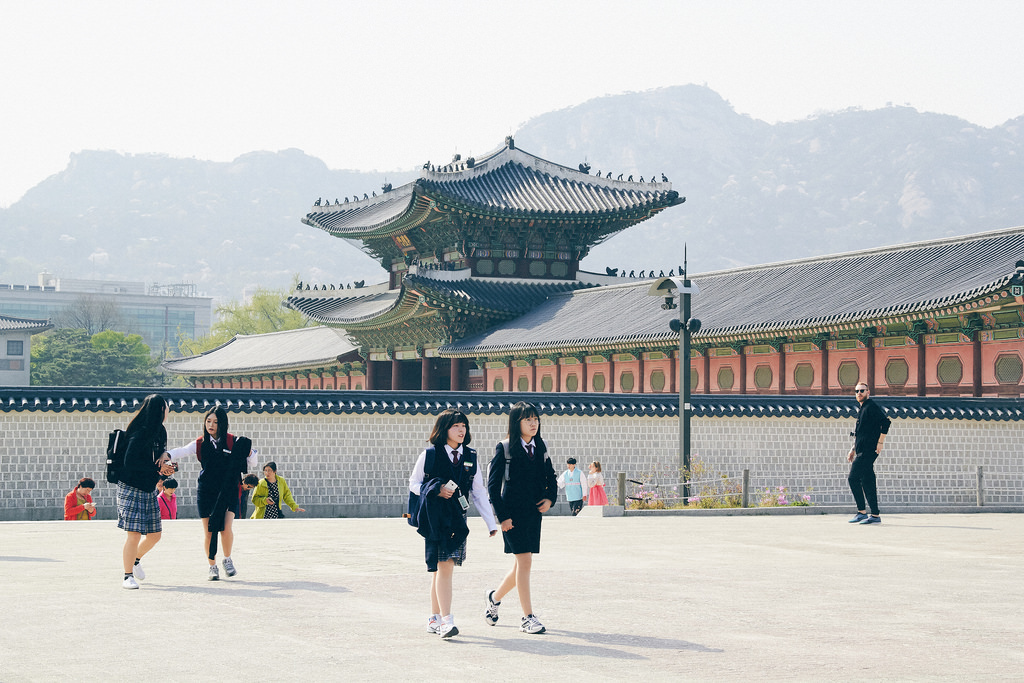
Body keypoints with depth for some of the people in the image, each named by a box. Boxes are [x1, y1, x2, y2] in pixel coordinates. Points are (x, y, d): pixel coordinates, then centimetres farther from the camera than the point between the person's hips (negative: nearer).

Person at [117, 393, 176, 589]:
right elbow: (130, 462, -21)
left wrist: (164, 455, -2)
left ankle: (136, 559, 38)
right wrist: (157, 468, -17)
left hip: (149, 490, 8)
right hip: (132, 488, -8)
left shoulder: (159, 431, 9)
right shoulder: (140, 434, -17)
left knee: (154, 535, 10)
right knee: (134, 534, -12)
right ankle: (128, 576, -2)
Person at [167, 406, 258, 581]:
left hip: (229, 492, -2)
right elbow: (181, 451, -9)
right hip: (206, 492, 2)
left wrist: (248, 451, -16)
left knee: (226, 528, -16)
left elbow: (252, 464, 4)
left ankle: (227, 560, 9)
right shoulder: (200, 443, 4)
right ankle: (212, 567, 18)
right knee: (208, 532, 1)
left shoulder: (233, 442, -1)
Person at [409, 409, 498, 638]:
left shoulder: (470, 458, 9)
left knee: (442, 567, 7)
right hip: (435, 517, -4)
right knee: (443, 565, -12)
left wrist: (491, 523, 6)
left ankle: (435, 617, 18)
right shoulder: (429, 455, -1)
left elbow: (479, 492, 11)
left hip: (458, 518, 4)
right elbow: (413, 483, 5)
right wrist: (436, 491, -13)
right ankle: (445, 620, -16)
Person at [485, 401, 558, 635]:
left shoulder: (540, 448, 10)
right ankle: (527, 617, -6)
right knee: (524, 561, -11)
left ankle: (495, 597, 36)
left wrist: (550, 498, 0)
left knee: (522, 564, 10)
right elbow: (493, 484, -7)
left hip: (534, 512, 6)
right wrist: (502, 516, -13)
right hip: (513, 512, -6)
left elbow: (551, 477, 20)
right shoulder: (505, 449, -6)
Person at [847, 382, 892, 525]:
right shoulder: (862, 409, 21)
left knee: (853, 478, -14)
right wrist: (853, 450, 24)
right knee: (867, 482, 9)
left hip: (868, 451, -10)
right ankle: (875, 516, 11)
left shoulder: (871, 406, -8)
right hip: (862, 451, 10)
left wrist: (880, 442, -20)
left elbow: (886, 422, -19)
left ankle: (862, 512, -11)